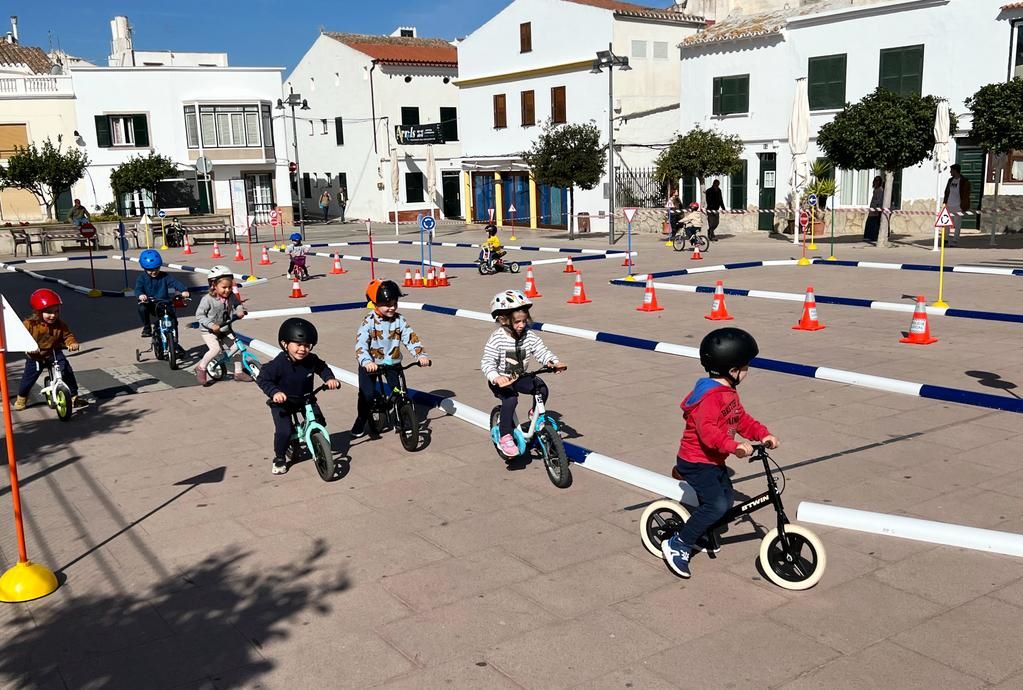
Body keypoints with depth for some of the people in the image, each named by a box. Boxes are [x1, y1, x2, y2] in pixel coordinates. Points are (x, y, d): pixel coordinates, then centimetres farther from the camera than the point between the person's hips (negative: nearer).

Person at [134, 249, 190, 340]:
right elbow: (138, 288, -16)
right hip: (149, 304, 0)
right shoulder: (142, 278, -1)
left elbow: (174, 282, -15)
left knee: (173, 321, -16)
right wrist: (140, 295, -42)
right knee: (142, 308, -32)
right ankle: (147, 328, -8)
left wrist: (184, 290, -36)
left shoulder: (164, 276, -1)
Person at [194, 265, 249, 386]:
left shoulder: (231, 297, -5)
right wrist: (211, 325, -28)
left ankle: (238, 372, 10)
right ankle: (201, 368, -1)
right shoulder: (208, 299, -20)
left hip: (224, 329, 6)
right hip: (208, 331, -6)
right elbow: (199, 315, -17)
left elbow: (238, 304, 13)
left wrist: (240, 310, -12)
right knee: (215, 349, -25)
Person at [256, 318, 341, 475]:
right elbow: (262, 379, -25)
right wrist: (274, 392, -40)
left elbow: (323, 368, 3)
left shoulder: (312, 360, -16)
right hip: (282, 402, -4)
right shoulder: (278, 364, -28)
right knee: (284, 431, -15)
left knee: (319, 422, -6)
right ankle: (279, 459, 10)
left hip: (305, 399, 4)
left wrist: (330, 378, -16)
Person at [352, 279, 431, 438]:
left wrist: (422, 355, -27)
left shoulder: (399, 320, -6)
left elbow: (411, 338, -11)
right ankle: (361, 421, 15)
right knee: (367, 395, -11)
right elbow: (361, 344, -27)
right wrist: (367, 362, -44)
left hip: (392, 362, 3)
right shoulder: (369, 322, -17)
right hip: (371, 364, -3)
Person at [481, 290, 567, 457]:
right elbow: (487, 363, -25)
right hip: (500, 381, -5)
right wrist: (496, 377, -44)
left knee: (542, 388, -18)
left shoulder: (529, 336, -6)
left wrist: (553, 362, -31)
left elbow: (542, 351, -9)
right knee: (510, 399, -31)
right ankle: (505, 437, -18)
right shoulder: (497, 339, -20)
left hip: (520, 378, 5)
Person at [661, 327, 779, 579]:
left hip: (714, 461, 10)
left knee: (726, 500, 14)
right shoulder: (709, 396, -25)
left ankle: (699, 533, 34)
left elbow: (741, 418, 15)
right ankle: (677, 545, -7)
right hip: (696, 462, -10)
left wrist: (763, 434, 1)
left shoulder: (728, 391, 9)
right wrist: (734, 446, -47)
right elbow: (707, 430, -37)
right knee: (717, 505, -18)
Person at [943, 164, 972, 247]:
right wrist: (945, 202, 10)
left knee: (957, 224, -1)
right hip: (949, 205, 6)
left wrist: (963, 206, -12)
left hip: (958, 206, -6)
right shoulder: (950, 180, 12)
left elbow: (966, 195, -8)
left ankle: (955, 241, 2)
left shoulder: (964, 182, -6)